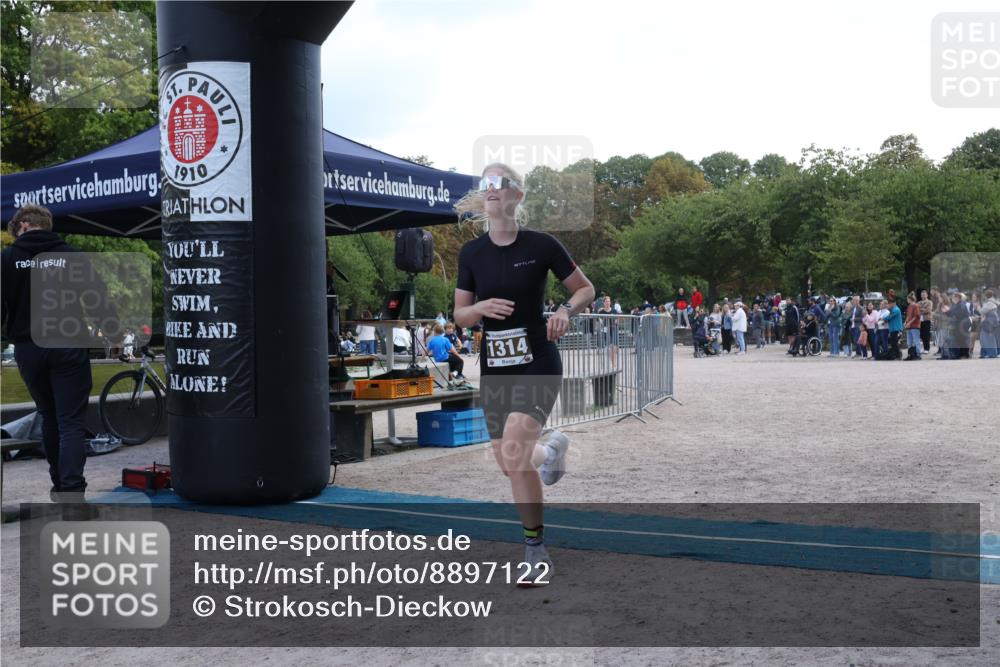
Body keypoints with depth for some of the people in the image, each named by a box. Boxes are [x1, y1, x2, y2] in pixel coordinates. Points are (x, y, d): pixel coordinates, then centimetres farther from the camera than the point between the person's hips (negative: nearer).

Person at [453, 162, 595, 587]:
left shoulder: (541, 245, -6)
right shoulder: (471, 253, 3)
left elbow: (586, 289, 4)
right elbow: (460, 316, 7)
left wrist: (566, 310, -16)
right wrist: (481, 308, -14)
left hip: (538, 364, -4)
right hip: (494, 368, 5)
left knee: (513, 454, -21)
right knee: (510, 466, 8)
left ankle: (535, 551, -4)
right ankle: (551, 450, 44)